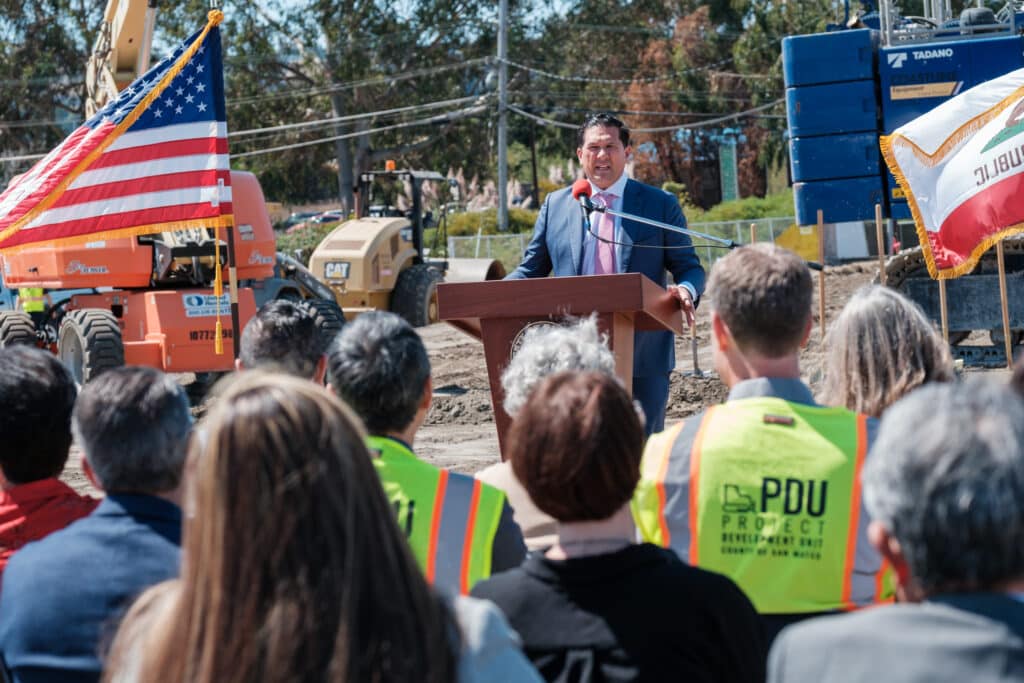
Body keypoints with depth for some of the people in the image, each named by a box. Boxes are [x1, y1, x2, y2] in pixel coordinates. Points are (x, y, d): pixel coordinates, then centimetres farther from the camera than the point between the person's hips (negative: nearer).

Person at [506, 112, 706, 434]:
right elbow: (531, 270, 15)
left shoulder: (661, 205, 7)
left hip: (643, 358, -1)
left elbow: (689, 267, 6)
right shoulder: (556, 205, 13)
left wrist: (686, 290, -18)